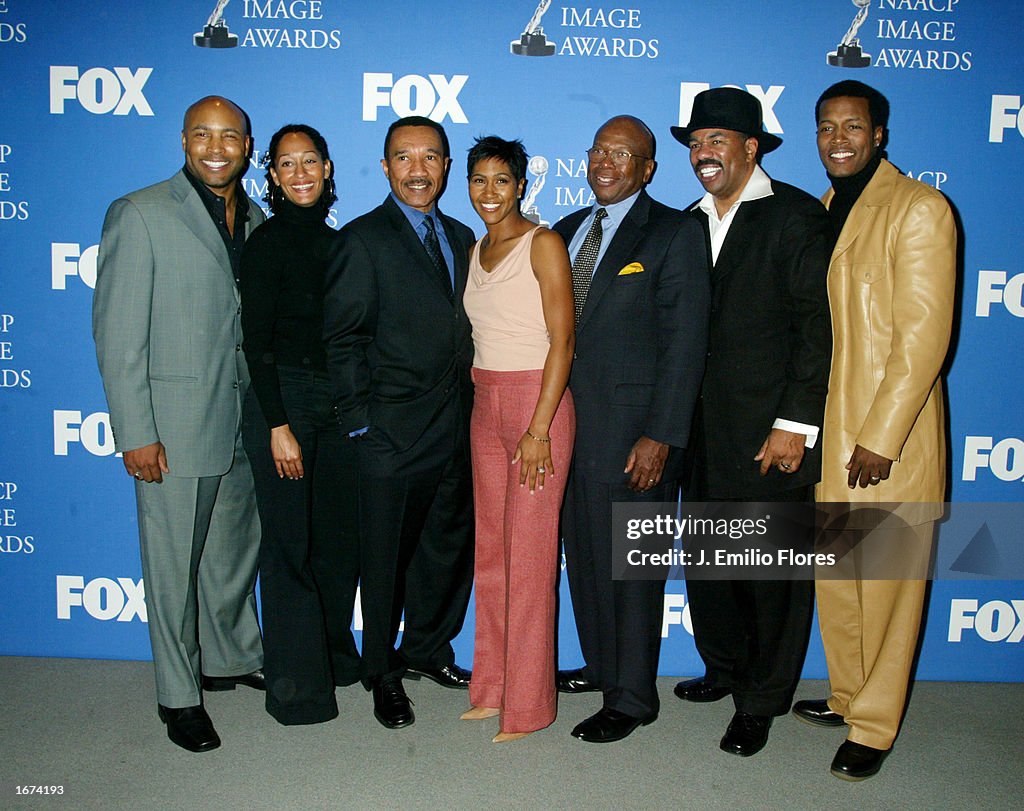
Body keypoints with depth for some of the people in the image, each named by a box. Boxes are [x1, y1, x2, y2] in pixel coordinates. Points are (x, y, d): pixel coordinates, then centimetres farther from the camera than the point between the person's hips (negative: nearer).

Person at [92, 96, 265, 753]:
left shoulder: (257, 222, 10)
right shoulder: (139, 215, -6)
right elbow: (117, 333, -10)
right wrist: (136, 433, -13)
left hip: (245, 424, 6)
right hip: (175, 426, -5)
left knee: (238, 551, 18)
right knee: (175, 566, 6)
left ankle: (232, 659, 39)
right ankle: (179, 695, 24)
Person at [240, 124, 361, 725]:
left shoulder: (334, 240, 12)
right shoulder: (269, 241, -7)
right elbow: (256, 340, -11)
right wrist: (279, 426, -15)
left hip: (339, 403, 6)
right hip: (283, 399, -6)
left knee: (341, 535, 13)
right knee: (291, 543, 2)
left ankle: (336, 657, 31)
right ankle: (297, 685, 16)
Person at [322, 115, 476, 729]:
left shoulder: (460, 237, 13)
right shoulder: (364, 239, -7)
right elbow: (343, 340, -10)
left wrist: (468, 403, 7)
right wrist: (360, 423, -13)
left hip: (457, 427, 6)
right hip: (394, 432, -6)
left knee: (450, 545, 17)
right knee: (386, 556, 8)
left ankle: (427, 649, 38)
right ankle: (383, 673, 28)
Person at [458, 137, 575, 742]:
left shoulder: (543, 244, -6)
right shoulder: (475, 251, 16)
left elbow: (562, 339, -12)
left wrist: (539, 428, -18)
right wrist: (480, 392, 8)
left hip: (537, 400, -7)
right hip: (485, 402, 7)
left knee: (530, 554, -3)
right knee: (491, 549, 9)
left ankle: (528, 703, 9)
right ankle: (491, 689, 21)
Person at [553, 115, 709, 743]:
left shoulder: (674, 234, -6)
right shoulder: (569, 230, 14)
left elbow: (685, 342, -11)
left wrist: (661, 435, -17)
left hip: (633, 429, -6)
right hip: (571, 420, 7)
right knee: (585, 553, 16)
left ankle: (631, 697, 19)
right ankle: (602, 665, 36)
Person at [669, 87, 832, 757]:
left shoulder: (796, 216, -6)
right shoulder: (691, 222, 13)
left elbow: (817, 325, -11)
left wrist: (796, 423, -16)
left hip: (772, 431, -6)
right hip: (705, 431, 6)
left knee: (774, 572, 6)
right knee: (707, 561, 16)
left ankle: (760, 701, 23)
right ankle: (724, 668, 37)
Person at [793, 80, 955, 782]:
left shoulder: (918, 208, -8)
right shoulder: (822, 212, 14)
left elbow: (923, 336, -15)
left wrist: (879, 437, -18)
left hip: (890, 435, -7)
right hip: (826, 430, 7)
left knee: (888, 583, 5)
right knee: (834, 575, 16)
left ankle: (874, 725, 20)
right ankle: (847, 695, 34)